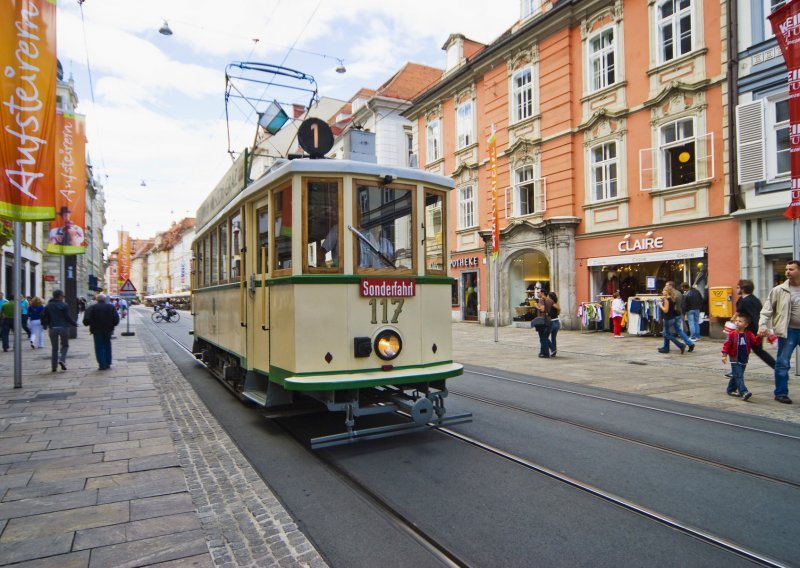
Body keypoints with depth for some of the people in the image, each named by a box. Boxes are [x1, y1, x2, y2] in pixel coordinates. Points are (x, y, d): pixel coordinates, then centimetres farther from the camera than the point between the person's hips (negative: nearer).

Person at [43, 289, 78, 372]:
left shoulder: (48, 306, 6)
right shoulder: (64, 305, -6)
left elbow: (44, 317, 7)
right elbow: (68, 317, -9)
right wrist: (74, 324, 5)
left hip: (53, 328, 4)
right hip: (63, 328, -3)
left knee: (54, 348, 10)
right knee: (65, 345, 11)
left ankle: (54, 366, 9)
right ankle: (62, 359, -12)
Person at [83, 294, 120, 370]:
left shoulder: (92, 308, -5)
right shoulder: (111, 307, 2)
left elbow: (87, 320, -11)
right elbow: (116, 319, -2)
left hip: (97, 330, -2)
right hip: (108, 330, 3)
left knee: (99, 347, 3)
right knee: (107, 346, 16)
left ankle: (102, 365, -2)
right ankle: (108, 363, 17)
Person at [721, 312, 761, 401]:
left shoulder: (749, 334, 2)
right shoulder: (732, 334, -7)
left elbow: (755, 341, -10)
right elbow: (727, 344, -6)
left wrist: (759, 337, -29)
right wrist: (724, 355, -10)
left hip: (744, 359, 4)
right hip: (735, 359, -4)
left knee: (736, 375, 15)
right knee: (738, 376, -11)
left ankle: (731, 389, 29)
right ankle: (743, 392, -18)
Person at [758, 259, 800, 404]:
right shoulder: (779, 290, -1)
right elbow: (766, 310, -1)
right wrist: (762, 325, -14)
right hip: (788, 331, -2)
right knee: (783, 363, 2)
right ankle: (781, 393, 13)